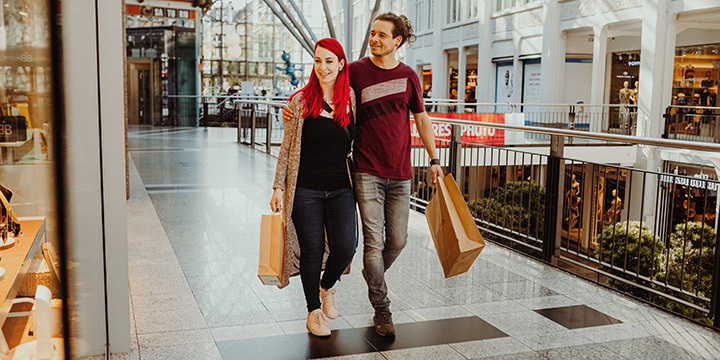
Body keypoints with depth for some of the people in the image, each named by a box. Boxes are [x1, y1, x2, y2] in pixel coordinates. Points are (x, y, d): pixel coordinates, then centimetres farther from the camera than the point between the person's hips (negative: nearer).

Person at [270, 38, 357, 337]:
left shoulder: (351, 99, 4)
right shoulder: (300, 101, -3)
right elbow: (288, 147, 1)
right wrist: (279, 186, -1)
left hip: (341, 189, 2)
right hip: (305, 189, -2)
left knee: (345, 247, -7)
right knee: (312, 251, 4)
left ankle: (327, 286, 26)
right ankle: (313, 310, 25)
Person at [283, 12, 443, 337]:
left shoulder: (408, 76, 7)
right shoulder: (355, 71, 0)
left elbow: (421, 120, 16)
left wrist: (434, 159, 14)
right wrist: (292, 106, -9)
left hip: (400, 175, 3)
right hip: (367, 172, -3)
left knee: (397, 240, 8)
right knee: (374, 240, -4)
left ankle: (373, 274, 40)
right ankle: (381, 309, 11)